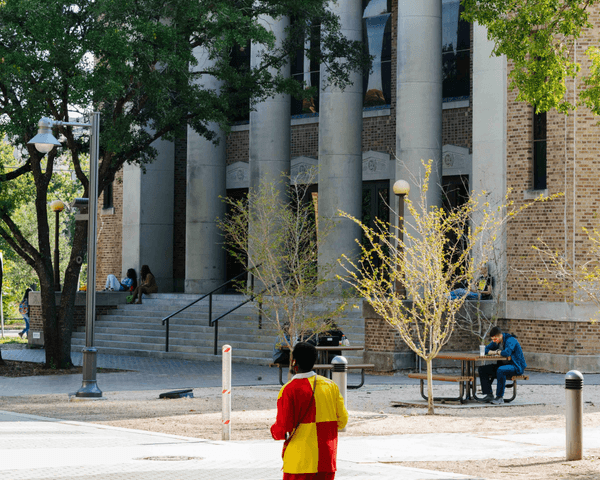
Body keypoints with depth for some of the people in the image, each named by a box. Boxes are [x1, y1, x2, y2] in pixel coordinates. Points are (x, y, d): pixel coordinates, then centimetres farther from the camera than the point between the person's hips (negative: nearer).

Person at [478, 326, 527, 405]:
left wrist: (498, 352, -15)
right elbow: (486, 350, 12)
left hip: (516, 366, -9)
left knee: (500, 370, -39)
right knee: (482, 370, -4)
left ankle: (500, 397, -31)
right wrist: (494, 352, -9)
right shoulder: (496, 342, 7)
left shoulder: (510, 340, -19)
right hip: (503, 365, 9)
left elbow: (507, 353, -36)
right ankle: (489, 394, -5)